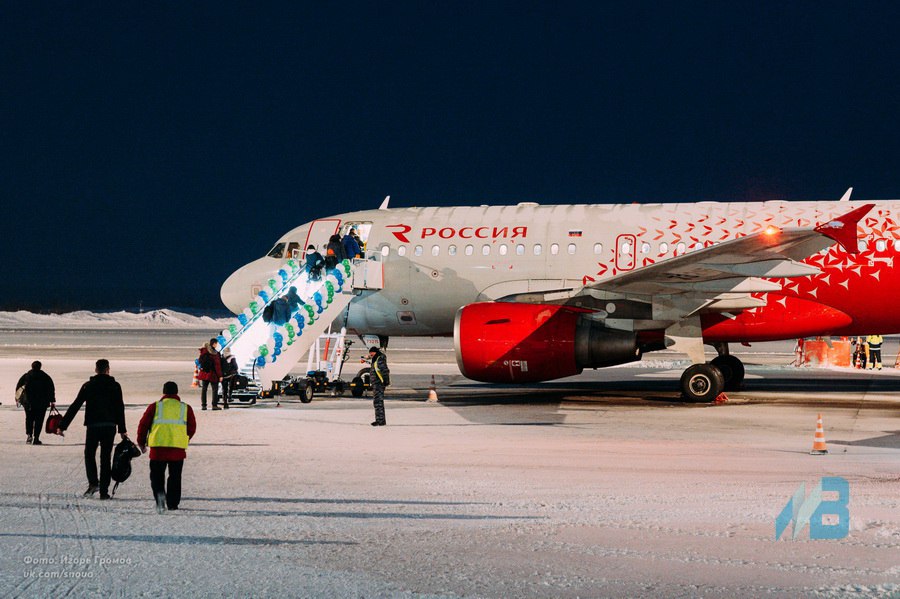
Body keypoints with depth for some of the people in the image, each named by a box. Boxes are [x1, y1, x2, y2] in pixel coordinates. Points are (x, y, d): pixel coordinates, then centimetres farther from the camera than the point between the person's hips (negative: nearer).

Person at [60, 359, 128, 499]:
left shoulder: (88, 386, 1)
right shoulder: (115, 386, 4)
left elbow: (75, 406, -1)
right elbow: (120, 409, 5)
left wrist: (63, 425, 1)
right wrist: (122, 430, 10)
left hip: (93, 426, -1)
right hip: (110, 426, 1)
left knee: (89, 454, 13)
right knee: (106, 458, 6)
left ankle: (93, 482, -8)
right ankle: (104, 491, 3)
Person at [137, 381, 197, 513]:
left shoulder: (154, 407, 4)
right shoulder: (186, 408, 8)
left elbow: (143, 425, 6)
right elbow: (192, 427, 13)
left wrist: (141, 442, 19)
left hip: (158, 447, -1)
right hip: (178, 448, 1)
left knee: (156, 475, 7)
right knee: (175, 477, 13)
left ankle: (159, 493, -19)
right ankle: (172, 504, 12)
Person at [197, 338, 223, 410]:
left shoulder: (203, 351, 0)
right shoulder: (215, 354, -16)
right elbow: (217, 365, -15)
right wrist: (220, 375, -12)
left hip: (204, 373, 5)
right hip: (212, 374, -5)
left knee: (203, 389, 10)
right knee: (215, 389, 4)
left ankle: (203, 405, 10)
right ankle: (214, 405, 1)